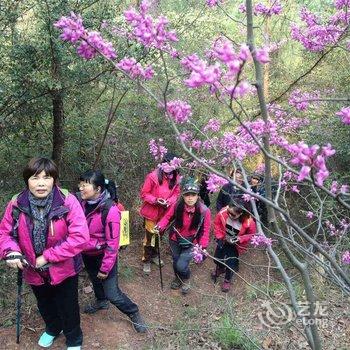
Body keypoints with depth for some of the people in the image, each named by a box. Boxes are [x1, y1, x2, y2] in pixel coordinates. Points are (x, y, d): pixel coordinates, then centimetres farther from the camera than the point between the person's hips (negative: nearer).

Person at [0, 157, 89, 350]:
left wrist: (47, 257, -25)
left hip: (64, 269, -4)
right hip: (33, 270, 4)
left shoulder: (67, 201, -26)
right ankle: (52, 328, 61)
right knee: (45, 305, 29)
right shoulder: (16, 204, -14)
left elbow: (80, 237, -28)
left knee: (68, 307, 18)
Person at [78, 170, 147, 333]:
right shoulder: (84, 203, -11)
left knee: (112, 294, -2)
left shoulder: (110, 210, -30)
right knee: (95, 281, 30)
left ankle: (134, 314, 23)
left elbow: (112, 243, -23)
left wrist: (105, 268, -17)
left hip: (103, 256, -6)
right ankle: (100, 301, 59)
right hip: (87, 254, 6)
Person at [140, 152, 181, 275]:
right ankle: (146, 260, 21)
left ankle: (154, 255, 43)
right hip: (151, 211, -5)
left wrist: (169, 202, -18)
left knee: (158, 234, 22)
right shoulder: (153, 176, -21)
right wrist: (155, 200, -28)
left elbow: (176, 193, 1)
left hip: (164, 212, 5)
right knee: (150, 236, 4)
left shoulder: (176, 178, -7)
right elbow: (144, 194, -14)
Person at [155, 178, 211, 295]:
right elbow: (168, 217, -5)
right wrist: (160, 226, -22)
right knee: (175, 262, 18)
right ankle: (177, 278, 53)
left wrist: (202, 246, -16)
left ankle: (186, 281, 27)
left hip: (191, 243, -2)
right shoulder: (177, 206, -20)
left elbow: (205, 230, -12)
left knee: (181, 265, -9)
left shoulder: (204, 211, -22)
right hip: (175, 240, 2)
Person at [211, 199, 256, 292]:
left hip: (236, 244, -2)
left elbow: (251, 234, -13)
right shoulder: (223, 212, -31)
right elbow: (217, 224, -10)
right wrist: (219, 237, -15)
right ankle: (220, 268, 52)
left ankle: (227, 280, 29)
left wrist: (239, 239, -26)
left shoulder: (249, 222, -34)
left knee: (230, 263, -4)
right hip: (223, 240, 3)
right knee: (217, 257, 14)